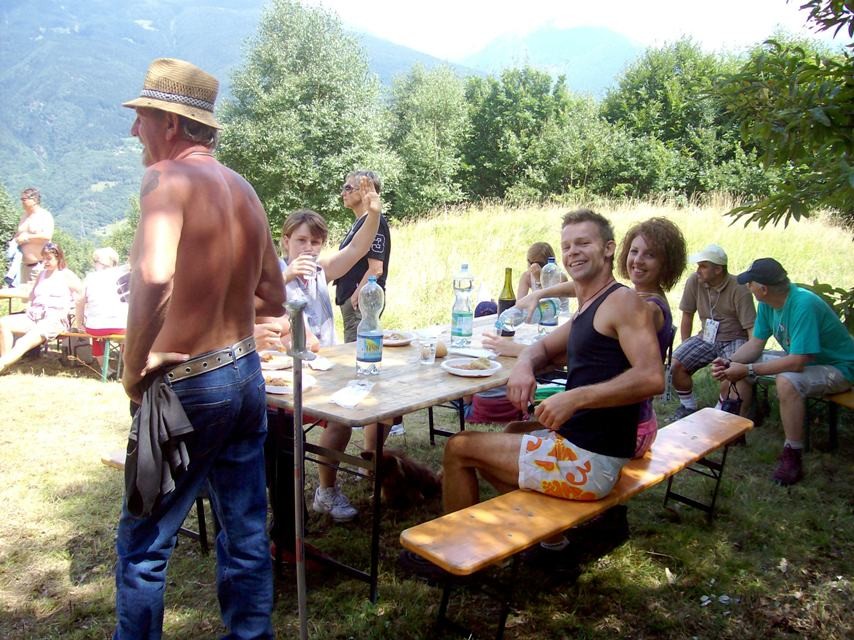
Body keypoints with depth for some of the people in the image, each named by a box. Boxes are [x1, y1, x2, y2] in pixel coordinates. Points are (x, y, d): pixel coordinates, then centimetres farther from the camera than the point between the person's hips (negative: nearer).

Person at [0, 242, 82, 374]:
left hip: (55, 318, -7)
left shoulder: (67, 275, 5)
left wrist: (67, 310, -8)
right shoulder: (41, 275, 24)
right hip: (35, 316, 7)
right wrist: (28, 311, 11)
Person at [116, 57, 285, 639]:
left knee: (143, 544, 10)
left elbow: (154, 278, -33)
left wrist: (134, 367, -20)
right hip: (247, 375, 8)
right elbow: (273, 298, 14)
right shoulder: (243, 188, 8)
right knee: (247, 533, 16)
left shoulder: (168, 178, -14)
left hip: (186, 384, -7)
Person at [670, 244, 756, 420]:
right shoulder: (694, 281, -6)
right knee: (676, 365, -17)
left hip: (734, 340, -4)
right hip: (706, 337, 4)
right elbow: (687, 316, 6)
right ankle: (688, 406, 9)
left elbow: (752, 329, -17)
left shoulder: (739, 289, -17)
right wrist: (685, 348, 4)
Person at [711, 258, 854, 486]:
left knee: (787, 381, -38)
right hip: (798, 359, 9)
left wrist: (748, 370, -33)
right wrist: (728, 362, -19)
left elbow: (797, 363, -36)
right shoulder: (767, 304, -6)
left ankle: (792, 458, -24)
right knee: (736, 366, 3)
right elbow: (755, 344, -1)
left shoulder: (804, 305, -33)